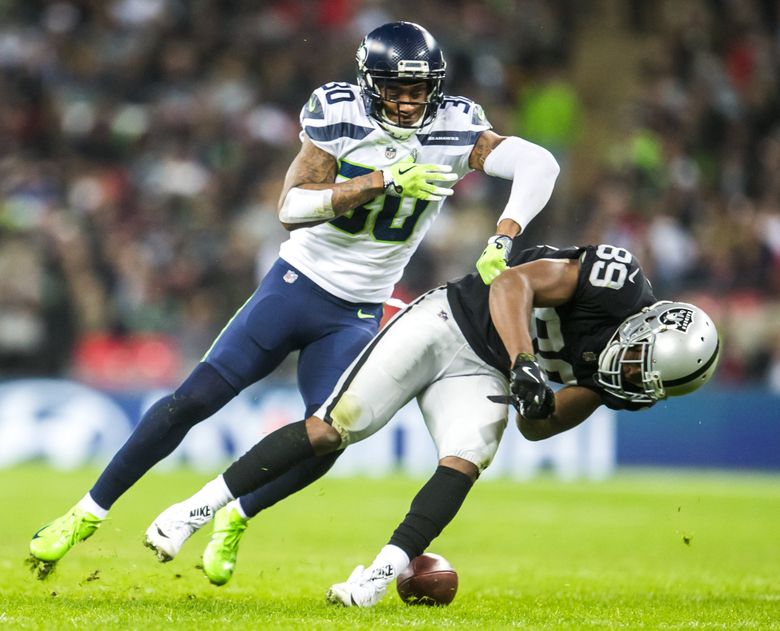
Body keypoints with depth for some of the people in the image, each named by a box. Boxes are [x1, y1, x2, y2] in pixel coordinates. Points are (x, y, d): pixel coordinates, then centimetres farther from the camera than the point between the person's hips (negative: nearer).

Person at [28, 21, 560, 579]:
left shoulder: (453, 129, -9)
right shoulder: (340, 115, -14)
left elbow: (539, 163, -20)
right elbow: (292, 208, -21)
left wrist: (503, 239, -35)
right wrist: (385, 182, -30)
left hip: (357, 314, 2)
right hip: (298, 284, -2)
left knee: (324, 444, -10)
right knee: (194, 400, -8)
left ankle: (234, 518, 18)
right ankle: (88, 514, 3)